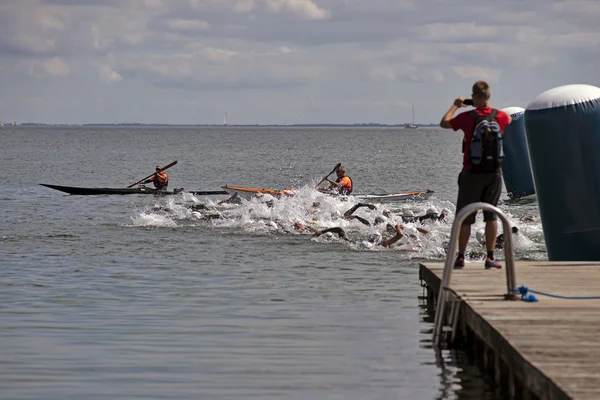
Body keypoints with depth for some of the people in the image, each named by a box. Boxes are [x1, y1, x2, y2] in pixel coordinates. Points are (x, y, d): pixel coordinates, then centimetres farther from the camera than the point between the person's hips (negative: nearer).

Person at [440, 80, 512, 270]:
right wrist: (489, 107, 29)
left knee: (465, 217, 6)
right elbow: (509, 119, 24)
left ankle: (460, 257, 9)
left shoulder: (467, 117, -13)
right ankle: (490, 257, 1)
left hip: (472, 173, -3)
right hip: (494, 172, 3)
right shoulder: (500, 116, -2)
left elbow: (444, 123, 4)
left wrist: (455, 105, 17)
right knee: (491, 215, 6)